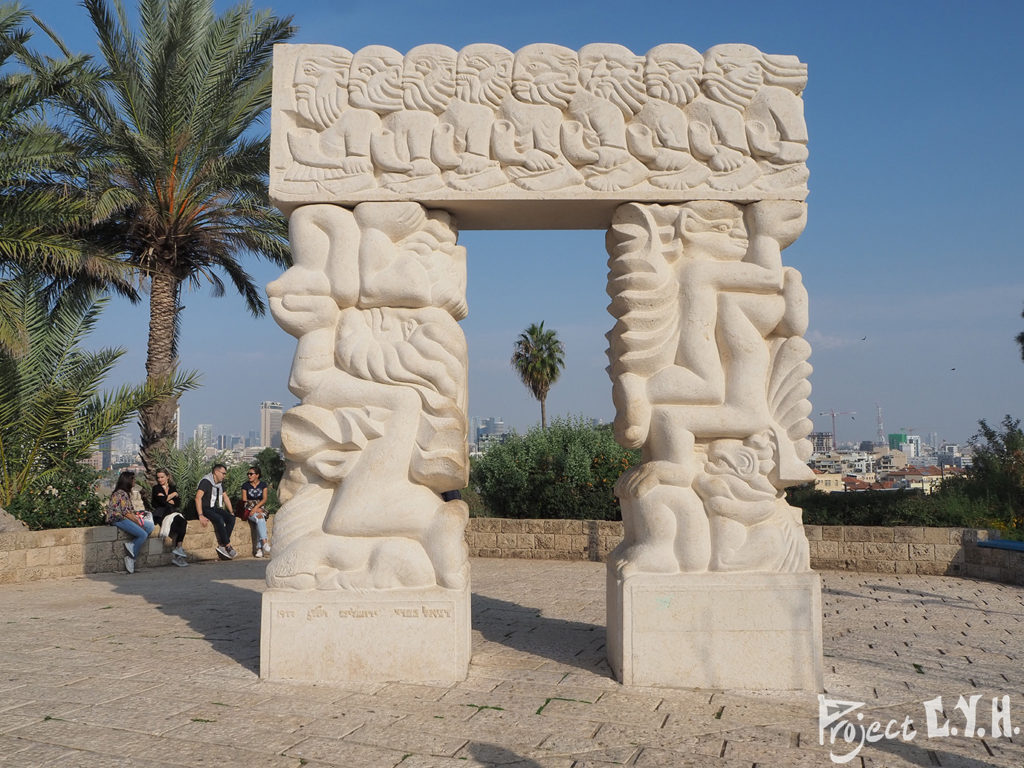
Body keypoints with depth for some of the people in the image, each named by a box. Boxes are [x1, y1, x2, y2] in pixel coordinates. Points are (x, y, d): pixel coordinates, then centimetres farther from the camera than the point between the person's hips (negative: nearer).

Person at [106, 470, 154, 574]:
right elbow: (126, 512, -17)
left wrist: (137, 516, 2)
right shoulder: (121, 493, -12)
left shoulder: (126, 493, 19)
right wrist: (139, 522, -12)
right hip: (118, 519, -10)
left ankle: (132, 547, -16)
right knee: (143, 534, -22)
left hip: (126, 518, 10)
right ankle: (131, 558, -9)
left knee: (150, 526, -8)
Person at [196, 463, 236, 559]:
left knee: (231, 518, -17)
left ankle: (221, 545, -21)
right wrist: (201, 516, -31)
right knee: (219, 519, -34)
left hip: (215, 508, 8)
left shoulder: (220, 484, 13)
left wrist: (231, 513, 13)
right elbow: (198, 498, -23)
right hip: (205, 509, -8)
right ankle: (228, 546, -26)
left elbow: (225, 498, 23)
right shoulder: (206, 482, -13)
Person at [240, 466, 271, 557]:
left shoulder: (263, 485, 9)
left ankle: (259, 548, -35)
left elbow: (264, 499, 0)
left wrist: (256, 507, -17)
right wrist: (257, 510, -9)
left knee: (260, 521, -32)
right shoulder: (245, 485, 7)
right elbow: (244, 501, 2)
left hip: (261, 509, 1)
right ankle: (265, 542, -41)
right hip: (249, 510, -1)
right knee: (260, 520, -33)